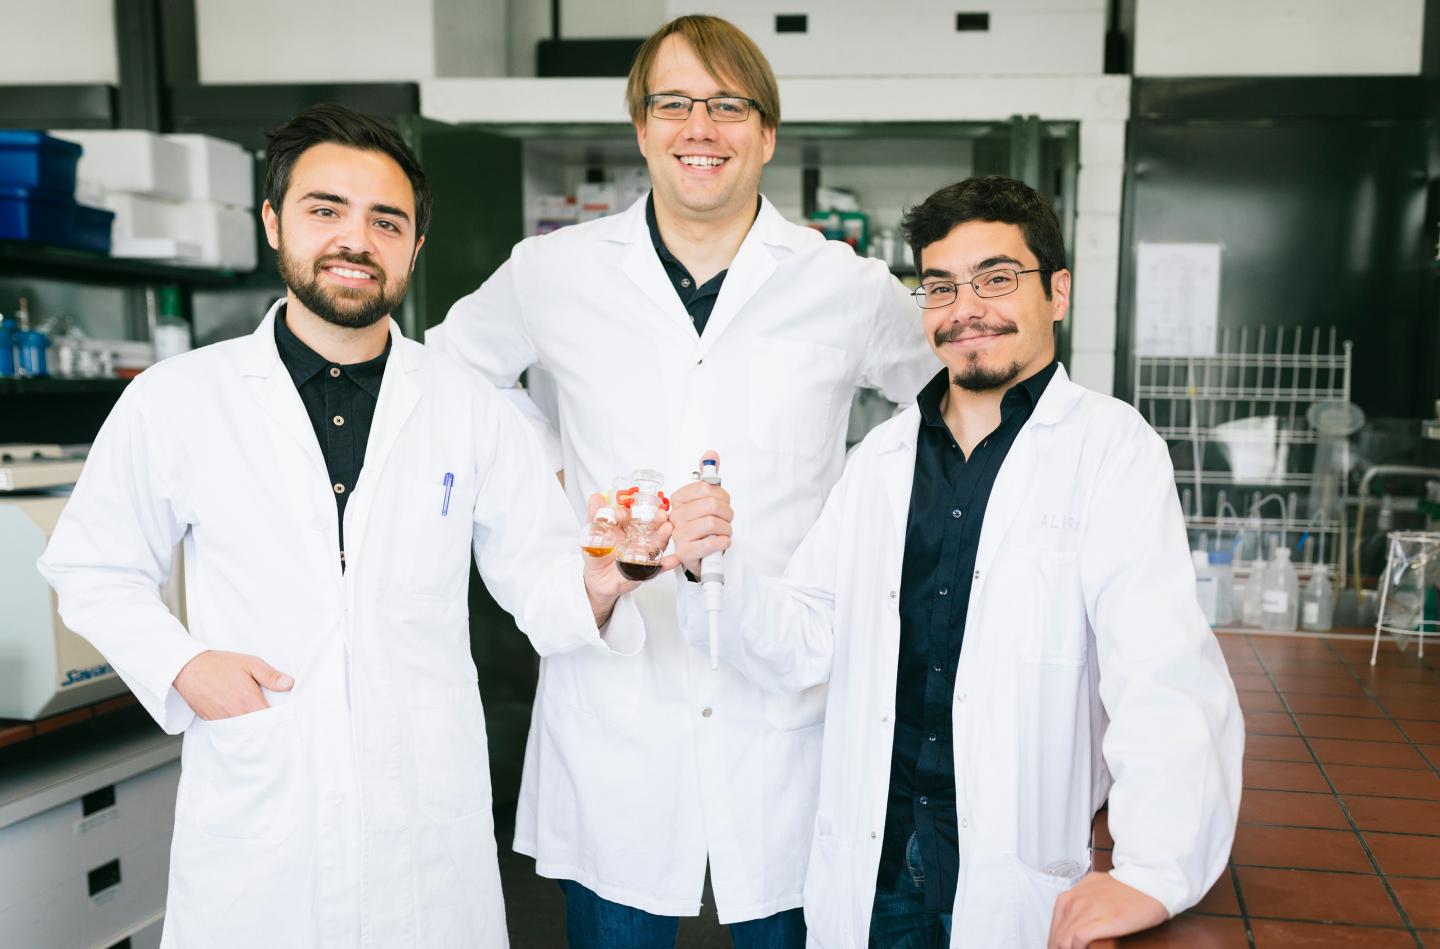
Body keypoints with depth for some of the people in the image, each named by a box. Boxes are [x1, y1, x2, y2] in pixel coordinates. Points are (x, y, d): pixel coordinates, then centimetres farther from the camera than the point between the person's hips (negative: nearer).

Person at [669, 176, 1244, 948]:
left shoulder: (1112, 450, -9)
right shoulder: (881, 456, 7)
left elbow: (1162, 673, -20)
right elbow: (806, 644, 6)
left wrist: (1154, 874, -31)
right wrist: (719, 567, -12)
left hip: (1022, 879, -4)